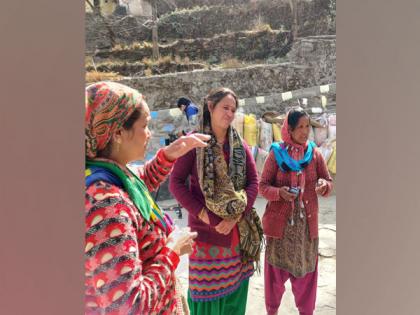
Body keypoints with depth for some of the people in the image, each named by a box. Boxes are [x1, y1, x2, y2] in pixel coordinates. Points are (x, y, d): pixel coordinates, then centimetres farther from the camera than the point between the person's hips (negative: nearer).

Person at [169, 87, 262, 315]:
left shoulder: (240, 145, 6)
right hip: (206, 230, -3)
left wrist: (236, 216, -11)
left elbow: (254, 182, 3)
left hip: (238, 231, 4)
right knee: (207, 287, 6)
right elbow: (175, 182, -8)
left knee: (235, 284, 14)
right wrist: (203, 214, -16)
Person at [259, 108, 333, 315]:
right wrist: (279, 192, -23)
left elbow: (328, 181, 6)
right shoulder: (276, 153, -5)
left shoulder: (314, 153, 3)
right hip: (279, 222, -2)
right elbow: (262, 186, -3)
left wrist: (324, 185, -17)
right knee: (276, 269, 7)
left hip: (307, 222, 2)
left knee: (306, 269, 11)